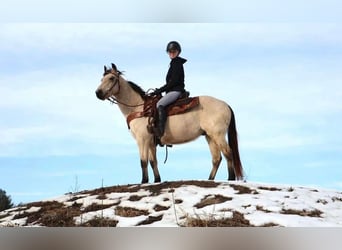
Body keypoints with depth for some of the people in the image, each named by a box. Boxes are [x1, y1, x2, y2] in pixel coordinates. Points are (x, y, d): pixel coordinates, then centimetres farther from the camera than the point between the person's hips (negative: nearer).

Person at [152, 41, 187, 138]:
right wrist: (160, 90, 15)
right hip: (172, 91, 11)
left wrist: (160, 90, -15)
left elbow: (173, 81, -17)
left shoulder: (177, 64, -8)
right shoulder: (174, 63, 22)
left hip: (176, 91, -11)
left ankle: (160, 130, -40)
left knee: (160, 104, -29)